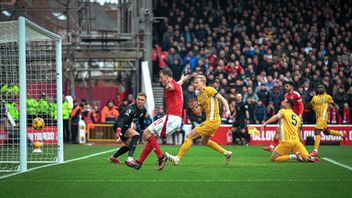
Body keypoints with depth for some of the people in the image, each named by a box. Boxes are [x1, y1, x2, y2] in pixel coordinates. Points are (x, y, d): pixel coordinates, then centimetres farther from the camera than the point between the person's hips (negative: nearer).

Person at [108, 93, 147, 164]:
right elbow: (123, 120, -40)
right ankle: (130, 158, -38)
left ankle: (113, 157, 44)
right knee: (136, 135, -31)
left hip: (126, 126, 10)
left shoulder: (143, 110, -1)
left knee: (129, 146, 23)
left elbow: (141, 122, 18)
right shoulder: (131, 108, -27)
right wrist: (118, 130, -54)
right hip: (118, 125, -10)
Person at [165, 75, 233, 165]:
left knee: (189, 136, -9)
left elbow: (222, 99, -14)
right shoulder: (199, 95, 16)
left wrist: (227, 110, -27)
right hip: (211, 121, 10)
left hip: (212, 121, -10)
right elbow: (198, 112, 15)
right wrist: (193, 107, -6)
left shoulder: (209, 90, -9)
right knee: (204, 142, 26)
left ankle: (178, 158, -6)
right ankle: (226, 153, 31)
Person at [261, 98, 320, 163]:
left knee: (274, 158, 1)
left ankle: (294, 156, -14)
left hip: (286, 141, -6)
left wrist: (265, 123, -25)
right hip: (296, 140, 6)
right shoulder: (297, 117, 22)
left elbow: (277, 116, -20)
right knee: (307, 158, 8)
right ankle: (312, 158, -28)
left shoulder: (283, 111, 4)